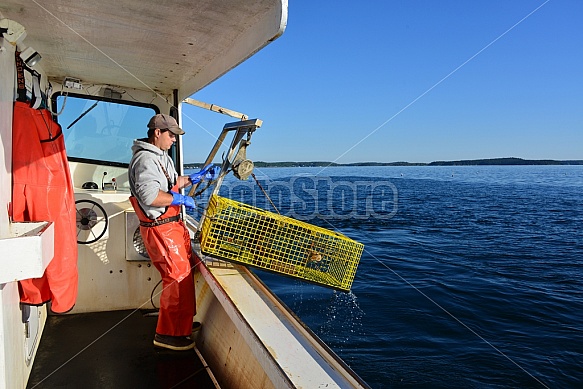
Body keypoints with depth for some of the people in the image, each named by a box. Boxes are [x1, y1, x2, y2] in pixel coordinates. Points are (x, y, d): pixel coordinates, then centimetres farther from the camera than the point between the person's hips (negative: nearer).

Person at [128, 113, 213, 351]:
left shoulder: (161, 156, 17)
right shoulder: (145, 159, -18)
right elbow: (150, 195, -29)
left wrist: (195, 178, 19)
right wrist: (181, 199, -20)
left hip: (172, 224, 11)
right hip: (160, 228, -11)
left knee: (187, 269, 17)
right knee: (178, 277, -7)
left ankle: (182, 321, 33)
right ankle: (168, 334, 7)